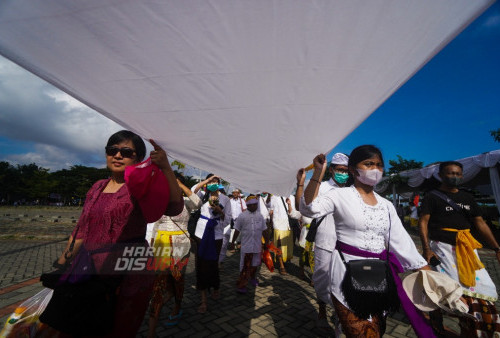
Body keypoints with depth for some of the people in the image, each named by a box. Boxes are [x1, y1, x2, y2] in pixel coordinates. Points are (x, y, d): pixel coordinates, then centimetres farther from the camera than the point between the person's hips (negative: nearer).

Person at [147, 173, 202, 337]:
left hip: (180, 247, -3)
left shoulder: (185, 202, -6)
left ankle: (177, 309, 39)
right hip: (161, 246, 3)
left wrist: (181, 185, -28)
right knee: (158, 281, 6)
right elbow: (156, 225, 14)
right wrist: (151, 246, 14)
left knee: (178, 279, 12)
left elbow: (197, 203, -29)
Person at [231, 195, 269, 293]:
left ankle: (252, 277, 45)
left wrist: (266, 241, 13)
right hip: (246, 245, -3)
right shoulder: (242, 216, -7)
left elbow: (264, 230, 10)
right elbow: (237, 230, 0)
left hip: (257, 245, 4)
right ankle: (241, 285, 16)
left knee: (255, 263, 19)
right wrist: (233, 241, 4)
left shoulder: (260, 216, 3)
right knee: (245, 266, 1)